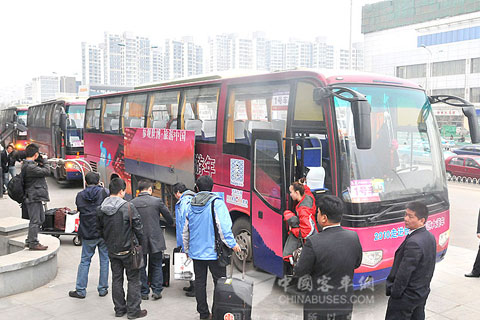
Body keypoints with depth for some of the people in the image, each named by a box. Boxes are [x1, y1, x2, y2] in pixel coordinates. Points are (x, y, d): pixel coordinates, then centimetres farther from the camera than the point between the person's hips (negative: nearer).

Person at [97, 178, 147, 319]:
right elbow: (138, 228, -13)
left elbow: (100, 230, 10)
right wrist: (140, 244, 2)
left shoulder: (101, 209, -1)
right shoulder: (128, 207, -17)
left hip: (112, 250, 5)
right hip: (128, 249, -5)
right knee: (133, 279, 5)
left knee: (116, 279, 15)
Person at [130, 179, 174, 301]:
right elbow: (169, 217, 2)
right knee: (156, 266, 13)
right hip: (155, 240, -1)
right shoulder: (157, 201, -9)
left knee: (141, 267, 13)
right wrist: (171, 224, 25)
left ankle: (144, 292, 19)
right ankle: (156, 291, 10)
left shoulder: (132, 203, -6)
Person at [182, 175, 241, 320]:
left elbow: (185, 231, 13)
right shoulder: (216, 202, -9)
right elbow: (223, 226, -18)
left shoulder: (191, 206, 7)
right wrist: (232, 244, -12)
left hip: (196, 252, 5)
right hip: (213, 251, -5)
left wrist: (187, 249, 23)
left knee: (199, 282, 11)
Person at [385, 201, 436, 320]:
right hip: (423, 292, 9)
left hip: (406, 297, -9)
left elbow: (404, 273, -24)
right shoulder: (430, 237, 2)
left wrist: (395, 292, -13)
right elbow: (429, 268, 11)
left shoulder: (413, 243, -28)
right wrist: (423, 285, 17)